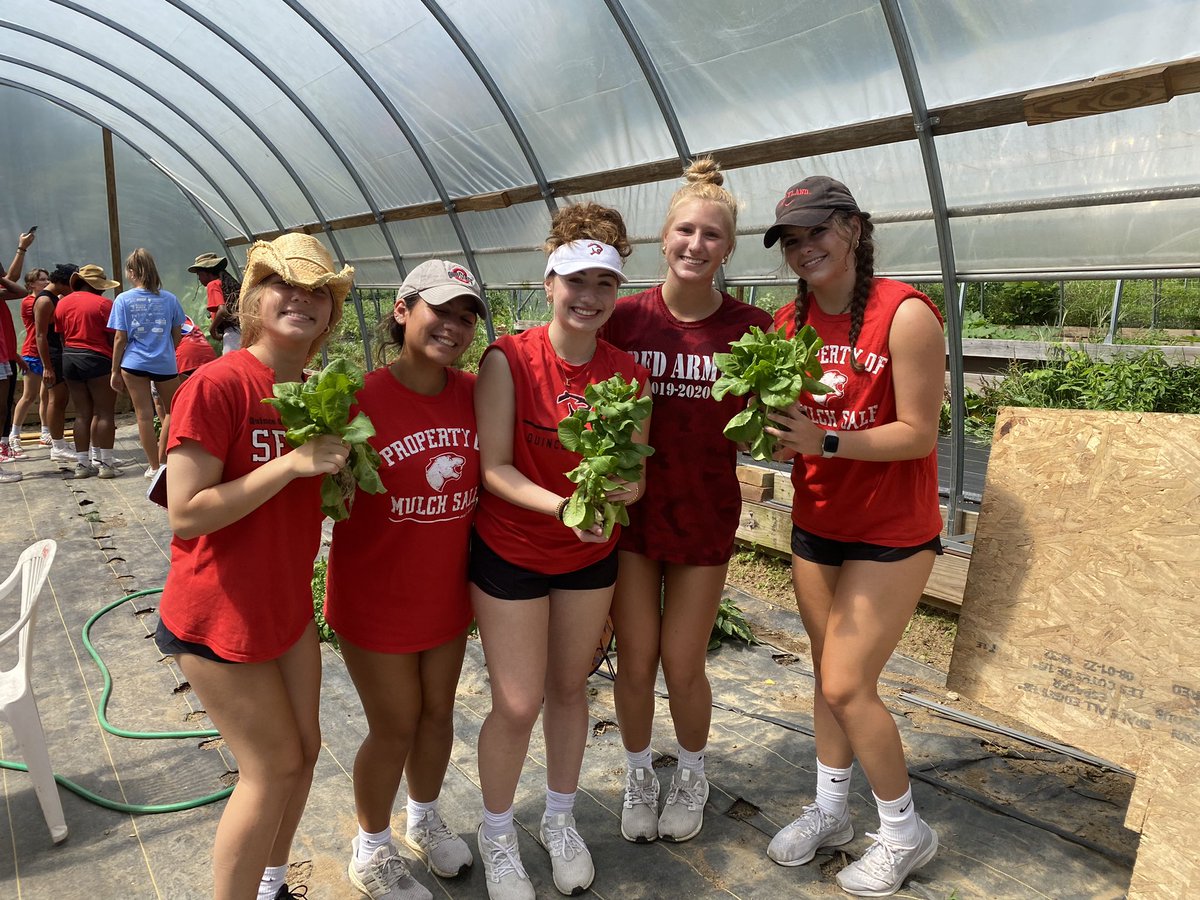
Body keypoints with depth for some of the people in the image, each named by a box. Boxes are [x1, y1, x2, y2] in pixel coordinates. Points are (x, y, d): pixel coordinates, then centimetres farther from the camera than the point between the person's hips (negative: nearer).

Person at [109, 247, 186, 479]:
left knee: (144, 415, 5)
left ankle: (154, 466, 10)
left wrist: (115, 371, 4)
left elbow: (120, 339, -4)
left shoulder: (123, 299, -4)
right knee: (173, 410, 18)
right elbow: (177, 335, 6)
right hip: (165, 364, 1)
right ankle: (162, 456, 14)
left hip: (134, 364, 0)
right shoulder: (169, 299, -1)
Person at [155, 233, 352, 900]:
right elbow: (186, 514, -25)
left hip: (288, 605, 8)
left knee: (304, 749, 17)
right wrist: (292, 463, -29)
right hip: (220, 615, -7)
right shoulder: (216, 385, -20)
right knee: (274, 767, 2)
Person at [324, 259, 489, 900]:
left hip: (446, 593, 5)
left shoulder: (474, 393, -6)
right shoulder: (360, 398, -20)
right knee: (395, 727, 11)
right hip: (376, 599, -4)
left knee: (438, 712, 21)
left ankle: (425, 819, 51)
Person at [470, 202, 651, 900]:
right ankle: (497, 835, 31)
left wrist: (624, 489, -24)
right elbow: (494, 468, -18)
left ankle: (561, 821, 42)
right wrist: (563, 506, -31)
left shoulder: (628, 371, -7)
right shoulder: (509, 360, -18)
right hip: (511, 552, -3)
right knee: (518, 706, 2)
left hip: (591, 555, 4)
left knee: (570, 687, 18)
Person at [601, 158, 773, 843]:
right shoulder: (626, 317, -7)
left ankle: (692, 777, 39)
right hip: (631, 509, 1)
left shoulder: (749, 327, -7)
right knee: (636, 661, 10)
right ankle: (639, 776, 38)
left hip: (706, 515, 0)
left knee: (683, 664, 10)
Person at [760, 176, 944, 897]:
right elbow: (786, 421, 7)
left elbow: (918, 434, -18)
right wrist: (774, 429, -15)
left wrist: (826, 441, -29)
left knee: (846, 684, -3)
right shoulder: (790, 322, 1)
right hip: (816, 523, 6)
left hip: (892, 533, -5)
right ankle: (831, 810, 35)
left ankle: (905, 831, 22)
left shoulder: (904, 313, -18)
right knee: (831, 674, 15)